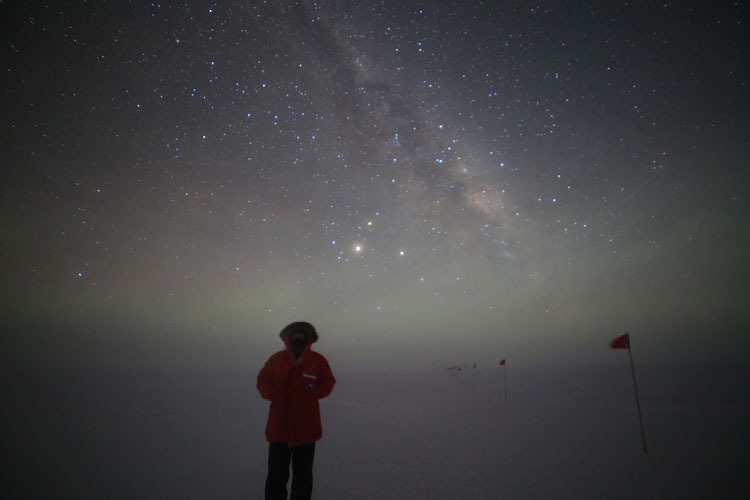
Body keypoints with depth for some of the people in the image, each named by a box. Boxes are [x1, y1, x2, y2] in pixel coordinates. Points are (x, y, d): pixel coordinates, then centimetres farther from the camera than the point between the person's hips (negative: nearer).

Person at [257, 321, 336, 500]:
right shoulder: (276, 359, -5)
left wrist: (314, 391, -14)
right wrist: (272, 394, -11)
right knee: (277, 474, 7)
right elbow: (262, 381, 7)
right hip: (279, 427, 0)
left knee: (303, 475, 15)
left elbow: (328, 382, 4)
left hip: (306, 428, 0)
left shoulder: (318, 361, -7)